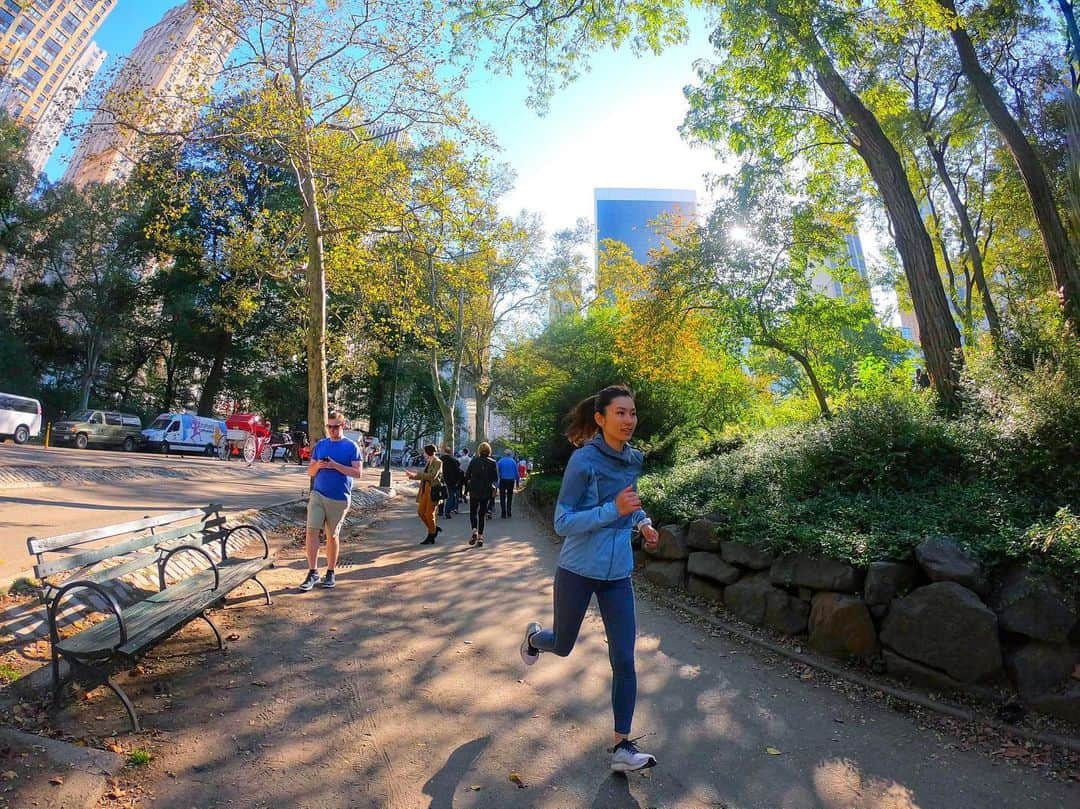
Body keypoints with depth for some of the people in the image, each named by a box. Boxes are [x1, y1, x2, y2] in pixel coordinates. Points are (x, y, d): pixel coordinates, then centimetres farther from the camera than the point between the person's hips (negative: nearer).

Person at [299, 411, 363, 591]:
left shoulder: (351, 446, -3)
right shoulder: (320, 445, 9)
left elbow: (358, 472, -11)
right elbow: (310, 472, 13)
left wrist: (335, 465, -19)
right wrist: (317, 466, -10)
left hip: (339, 499, -3)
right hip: (318, 495, 3)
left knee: (332, 536, 7)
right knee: (311, 531, -8)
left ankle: (330, 573, 22)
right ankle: (313, 573, 4)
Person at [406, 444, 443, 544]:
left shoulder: (438, 462, -12)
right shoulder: (429, 462, 14)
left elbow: (432, 476, -25)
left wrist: (417, 474, -24)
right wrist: (412, 475, 8)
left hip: (433, 490, -9)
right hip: (425, 490, 9)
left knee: (429, 513, -1)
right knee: (421, 511, 9)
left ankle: (431, 537, 13)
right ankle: (435, 528, 26)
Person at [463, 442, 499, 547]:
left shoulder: (473, 461, -1)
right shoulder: (492, 463, -1)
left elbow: (467, 476, 1)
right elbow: (495, 478, -3)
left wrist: (467, 487, 12)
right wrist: (494, 490, 7)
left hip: (474, 491, -1)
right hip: (486, 492, 1)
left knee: (473, 512, 12)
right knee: (482, 513, 9)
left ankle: (474, 530, -10)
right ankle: (480, 536, 6)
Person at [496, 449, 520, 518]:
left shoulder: (500, 461, 0)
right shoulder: (513, 461, 2)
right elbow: (516, 472, 3)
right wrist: (517, 482, 10)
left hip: (503, 480, -1)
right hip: (511, 480, 1)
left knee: (502, 497, 4)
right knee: (509, 497, 13)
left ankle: (503, 514, 1)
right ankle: (509, 512, 12)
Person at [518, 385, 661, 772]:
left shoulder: (634, 459, 0)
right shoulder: (584, 460, -19)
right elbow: (562, 523, -20)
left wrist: (642, 521, 1)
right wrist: (614, 510, -29)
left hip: (618, 573, 4)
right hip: (578, 570, -4)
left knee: (624, 660, 3)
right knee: (562, 646, 18)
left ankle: (622, 748, 18)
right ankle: (533, 635, 52)